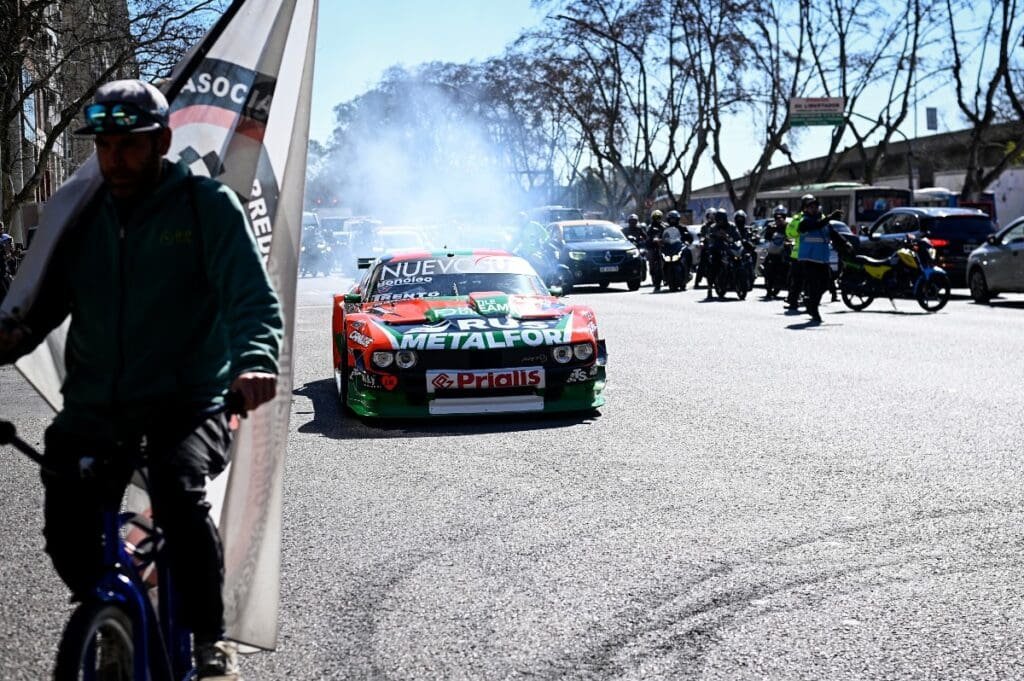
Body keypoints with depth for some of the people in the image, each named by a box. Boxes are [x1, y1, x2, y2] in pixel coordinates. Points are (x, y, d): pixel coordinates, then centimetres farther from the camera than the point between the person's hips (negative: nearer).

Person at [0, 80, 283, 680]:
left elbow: (254, 297, -13)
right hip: (94, 405, 4)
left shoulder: (207, 204, -4)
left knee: (179, 495, -31)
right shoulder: (81, 213, 10)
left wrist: (255, 360, -34)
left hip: (187, 402, -4)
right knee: (66, 533, -8)